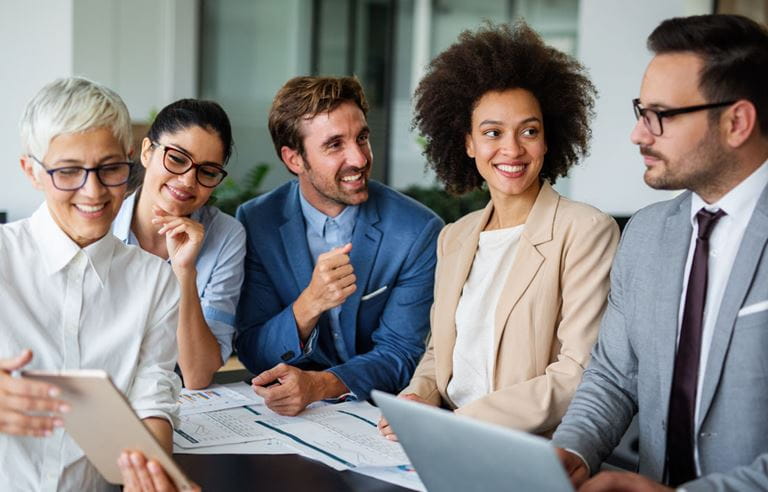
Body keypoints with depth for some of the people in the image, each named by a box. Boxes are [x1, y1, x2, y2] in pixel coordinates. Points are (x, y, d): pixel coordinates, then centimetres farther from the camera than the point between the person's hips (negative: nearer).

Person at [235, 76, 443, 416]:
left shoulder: (420, 231, -9)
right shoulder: (254, 222, -4)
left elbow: (401, 355, -6)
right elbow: (253, 355, -4)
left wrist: (319, 385, -24)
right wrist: (309, 305, -24)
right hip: (284, 417, 0)